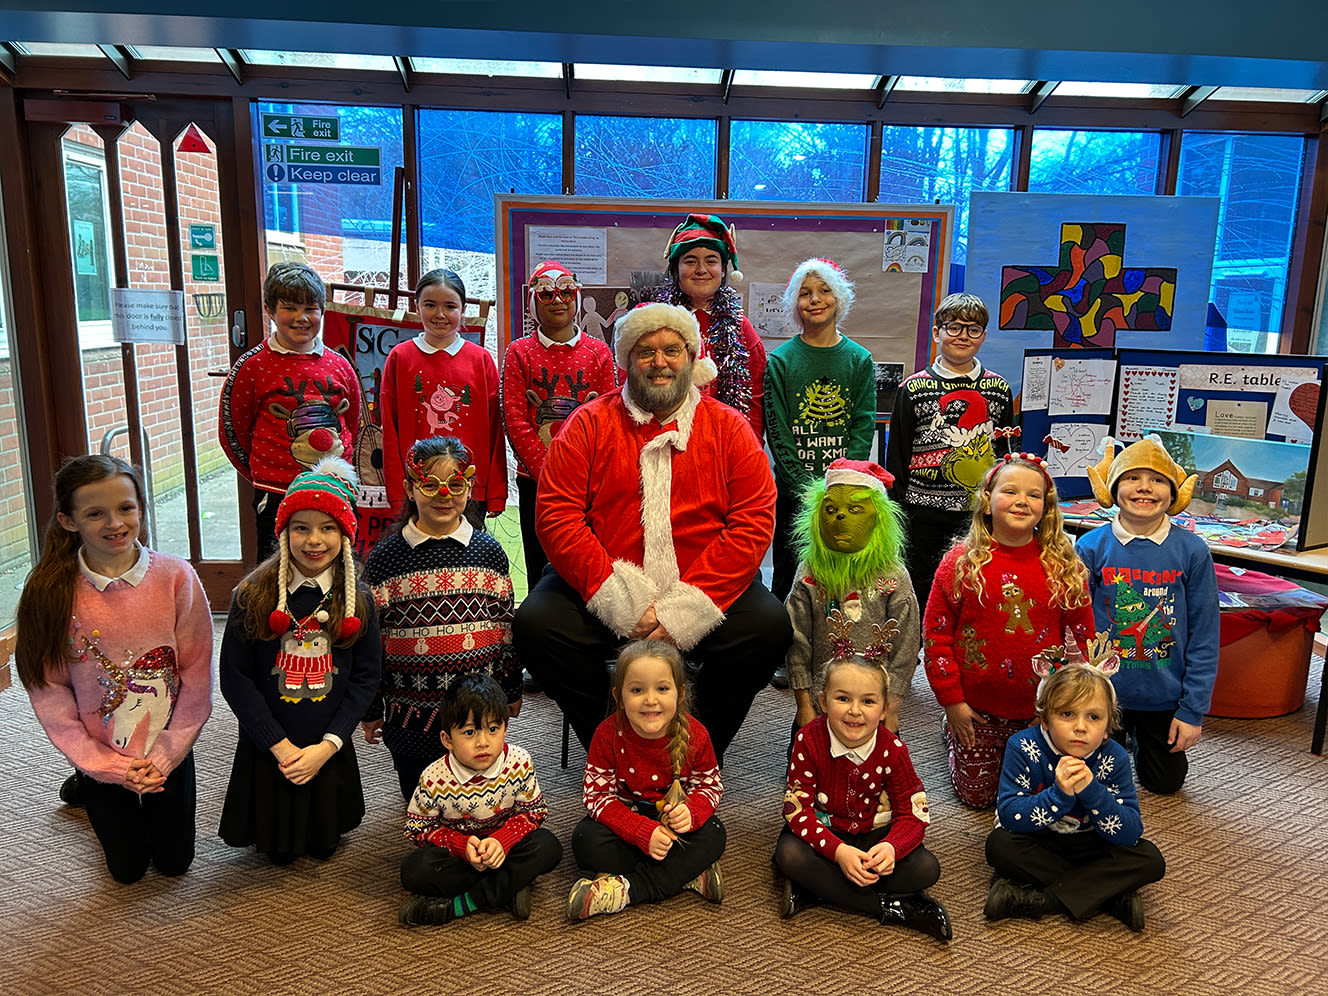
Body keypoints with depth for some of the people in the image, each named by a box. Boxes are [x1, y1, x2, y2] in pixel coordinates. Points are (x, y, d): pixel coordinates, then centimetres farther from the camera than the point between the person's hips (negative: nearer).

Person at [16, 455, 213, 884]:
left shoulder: (176, 577, -16)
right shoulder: (51, 593, -16)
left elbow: (197, 674, -11)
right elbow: (49, 692, -11)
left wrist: (164, 757, -14)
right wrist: (110, 767, -13)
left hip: (169, 753, 1)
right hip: (100, 759, 0)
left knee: (174, 862, 19)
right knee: (127, 868, 19)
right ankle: (84, 788, 45)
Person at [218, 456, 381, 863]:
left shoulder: (358, 601, -7)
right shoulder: (254, 596, -12)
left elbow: (365, 677, -5)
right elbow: (234, 678, -10)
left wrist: (328, 745, -13)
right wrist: (280, 745, -13)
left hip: (330, 751, 1)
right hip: (267, 750, -1)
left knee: (324, 846, 18)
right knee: (278, 852, 16)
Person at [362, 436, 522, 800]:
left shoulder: (489, 552, 0)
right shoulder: (385, 558, -5)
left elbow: (505, 625, 7)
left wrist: (512, 689, 11)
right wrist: (371, 709, 3)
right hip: (410, 712, -1)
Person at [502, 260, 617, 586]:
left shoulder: (598, 351, 7)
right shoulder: (519, 353, 5)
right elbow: (514, 420, -3)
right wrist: (547, 471, -12)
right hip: (535, 480, 0)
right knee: (540, 571, 6)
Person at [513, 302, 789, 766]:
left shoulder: (727, 427, 5)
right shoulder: (590, 424, 4)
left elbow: (755, 519, -5)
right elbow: (556, 514, -6)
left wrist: (687, 608, -17)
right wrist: (618, 600, -18)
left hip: (706, 592, 0)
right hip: (602, 591, 0)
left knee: (769, 626, -24)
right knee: (535, 624, -23)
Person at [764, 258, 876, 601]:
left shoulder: (860, 360, 5)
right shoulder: (781, 360, 0)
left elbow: (864, 428, 1)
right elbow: (777, 432, -4)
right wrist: (808, 490, -11)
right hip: (793, 492, -1)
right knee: (788, 578, 6)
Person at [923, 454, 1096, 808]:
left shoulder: (1065, 567, -3)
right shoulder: (961, 563, -9)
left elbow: (1081, 636, 3)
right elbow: (936, 633, -6)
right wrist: (951, 701, -8)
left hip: (1042, 710, 2)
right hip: (977, 707, -1)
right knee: (976, 795, 9)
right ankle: (954, 734, 36)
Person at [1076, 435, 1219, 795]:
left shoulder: (1192, 552, -11)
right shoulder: (1091, 548, -12)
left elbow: (1203, 639, -6)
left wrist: (1192, 710, -6)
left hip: (1165, 696, 1)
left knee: (1166, 782, 18)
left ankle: (1141, 738, 47)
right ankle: (1120, 738, 45)